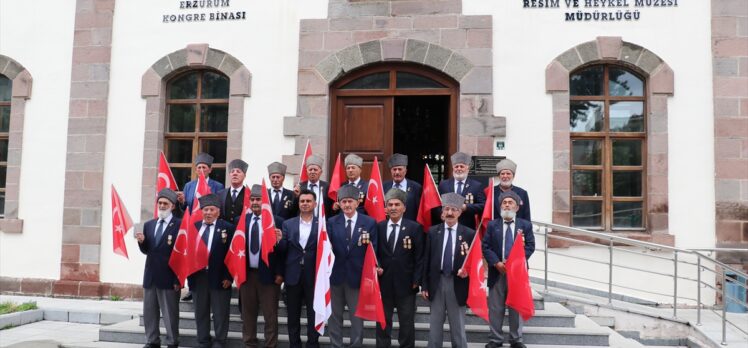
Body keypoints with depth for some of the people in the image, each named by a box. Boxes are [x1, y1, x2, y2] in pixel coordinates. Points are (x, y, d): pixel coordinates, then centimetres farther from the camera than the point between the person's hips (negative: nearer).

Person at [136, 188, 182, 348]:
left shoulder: (180, 225, -8)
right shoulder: (149, 225, 11)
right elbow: (146, 251, 15)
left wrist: (178, 279, -13)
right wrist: (141, 242, -8)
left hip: (169, 277, -6)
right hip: (150, 276, 6)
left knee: (170, 314, 2)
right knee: (149, 312, 13)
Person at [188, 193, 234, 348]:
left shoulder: (227, 228, -5)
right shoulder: (193, 227, 8)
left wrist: (228, 277, -12)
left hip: (219, 277, -4)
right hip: (197, 276, 4)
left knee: (220, 314, 4)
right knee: (200, 312, 14)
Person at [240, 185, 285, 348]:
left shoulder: (277, 221, -7)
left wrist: (280, 273, -10)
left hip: (268, 274, -4)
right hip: (246, 273, 4)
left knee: (270, 315, 6)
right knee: (247, 313, 15)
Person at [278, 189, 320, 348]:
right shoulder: (288, 224, 7)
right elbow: (282, 250, 2)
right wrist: (279, 240, -16)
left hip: (314, 275, -2)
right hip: (293, 275, 2)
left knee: (314, 314, 6)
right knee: (293, 315, 11)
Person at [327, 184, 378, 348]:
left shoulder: (369, 222, -2)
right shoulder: (331, 222, 3)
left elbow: (373, 249, -4)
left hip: (357, 275, -2)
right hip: (335, 275, 2)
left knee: (357, 318, 9)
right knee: (335, 316, 13)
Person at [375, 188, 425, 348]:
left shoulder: (415, 228, -3)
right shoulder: (378, 227, 4)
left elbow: (419, 257, -4)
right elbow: (374, 253, 11)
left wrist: (416, 280, -8)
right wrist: (376, 267, -7)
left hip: (406, 284, -2)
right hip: (383, 282, 2)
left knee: (407, 323, 9)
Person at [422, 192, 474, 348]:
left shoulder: (469, 234, -1)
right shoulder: (433, 231, 4)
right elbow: (427, 259, 3)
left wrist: (467, 270, -18)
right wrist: (425, 285, -1)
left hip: (458, 283, -2)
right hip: (436, 282, 2)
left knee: (458, 326, 8)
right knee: (435, 325, 11)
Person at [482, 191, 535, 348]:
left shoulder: (525, 225, 7)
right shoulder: (492, 225, 7)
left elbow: (530, 246, -1)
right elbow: (486, 247, 0)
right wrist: (497, 263, -14)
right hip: (497, 272, 0)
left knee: (516, 307, 7)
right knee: (495, 308, 4)